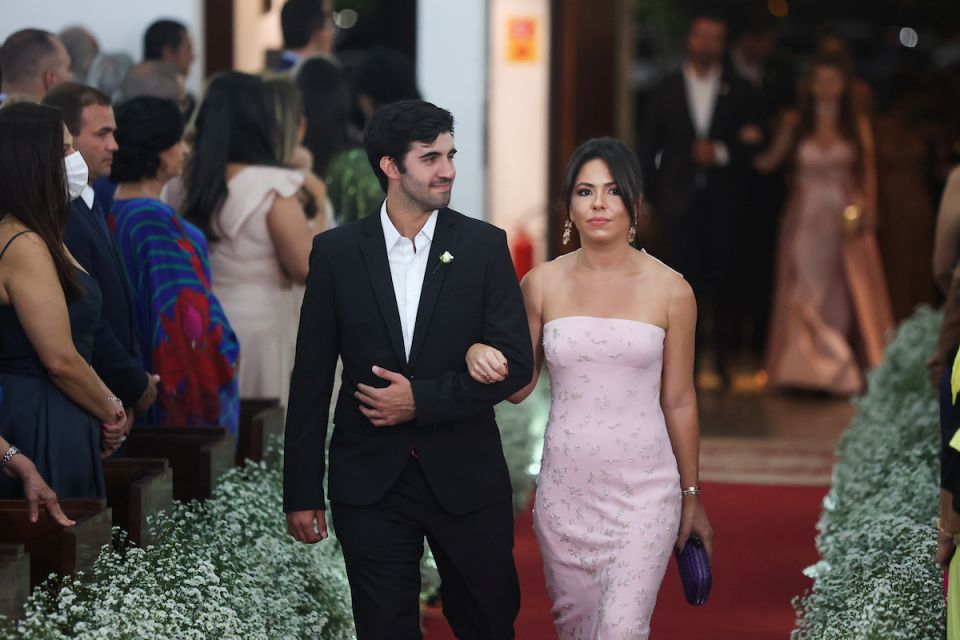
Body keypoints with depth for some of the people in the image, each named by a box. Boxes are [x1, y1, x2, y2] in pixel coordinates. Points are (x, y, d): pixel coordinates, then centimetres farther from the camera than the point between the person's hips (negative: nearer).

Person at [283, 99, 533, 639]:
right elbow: (311, 379, 2)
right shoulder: (337, 252, -1)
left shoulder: (484, 246, -1)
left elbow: (516, 364, -5)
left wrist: (423, 399, -15)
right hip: (370, 479, 0)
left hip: (466, 477, 0)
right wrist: (302, 491, 0)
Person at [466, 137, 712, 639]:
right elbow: (520, 386, 10)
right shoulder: (543, 284, 2)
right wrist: (482, 355, -12)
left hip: (644, 491, -2)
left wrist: (693, 498, 9)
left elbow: (678, 401, 4)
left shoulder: (670, 291, -3)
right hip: (565, 486, 3)